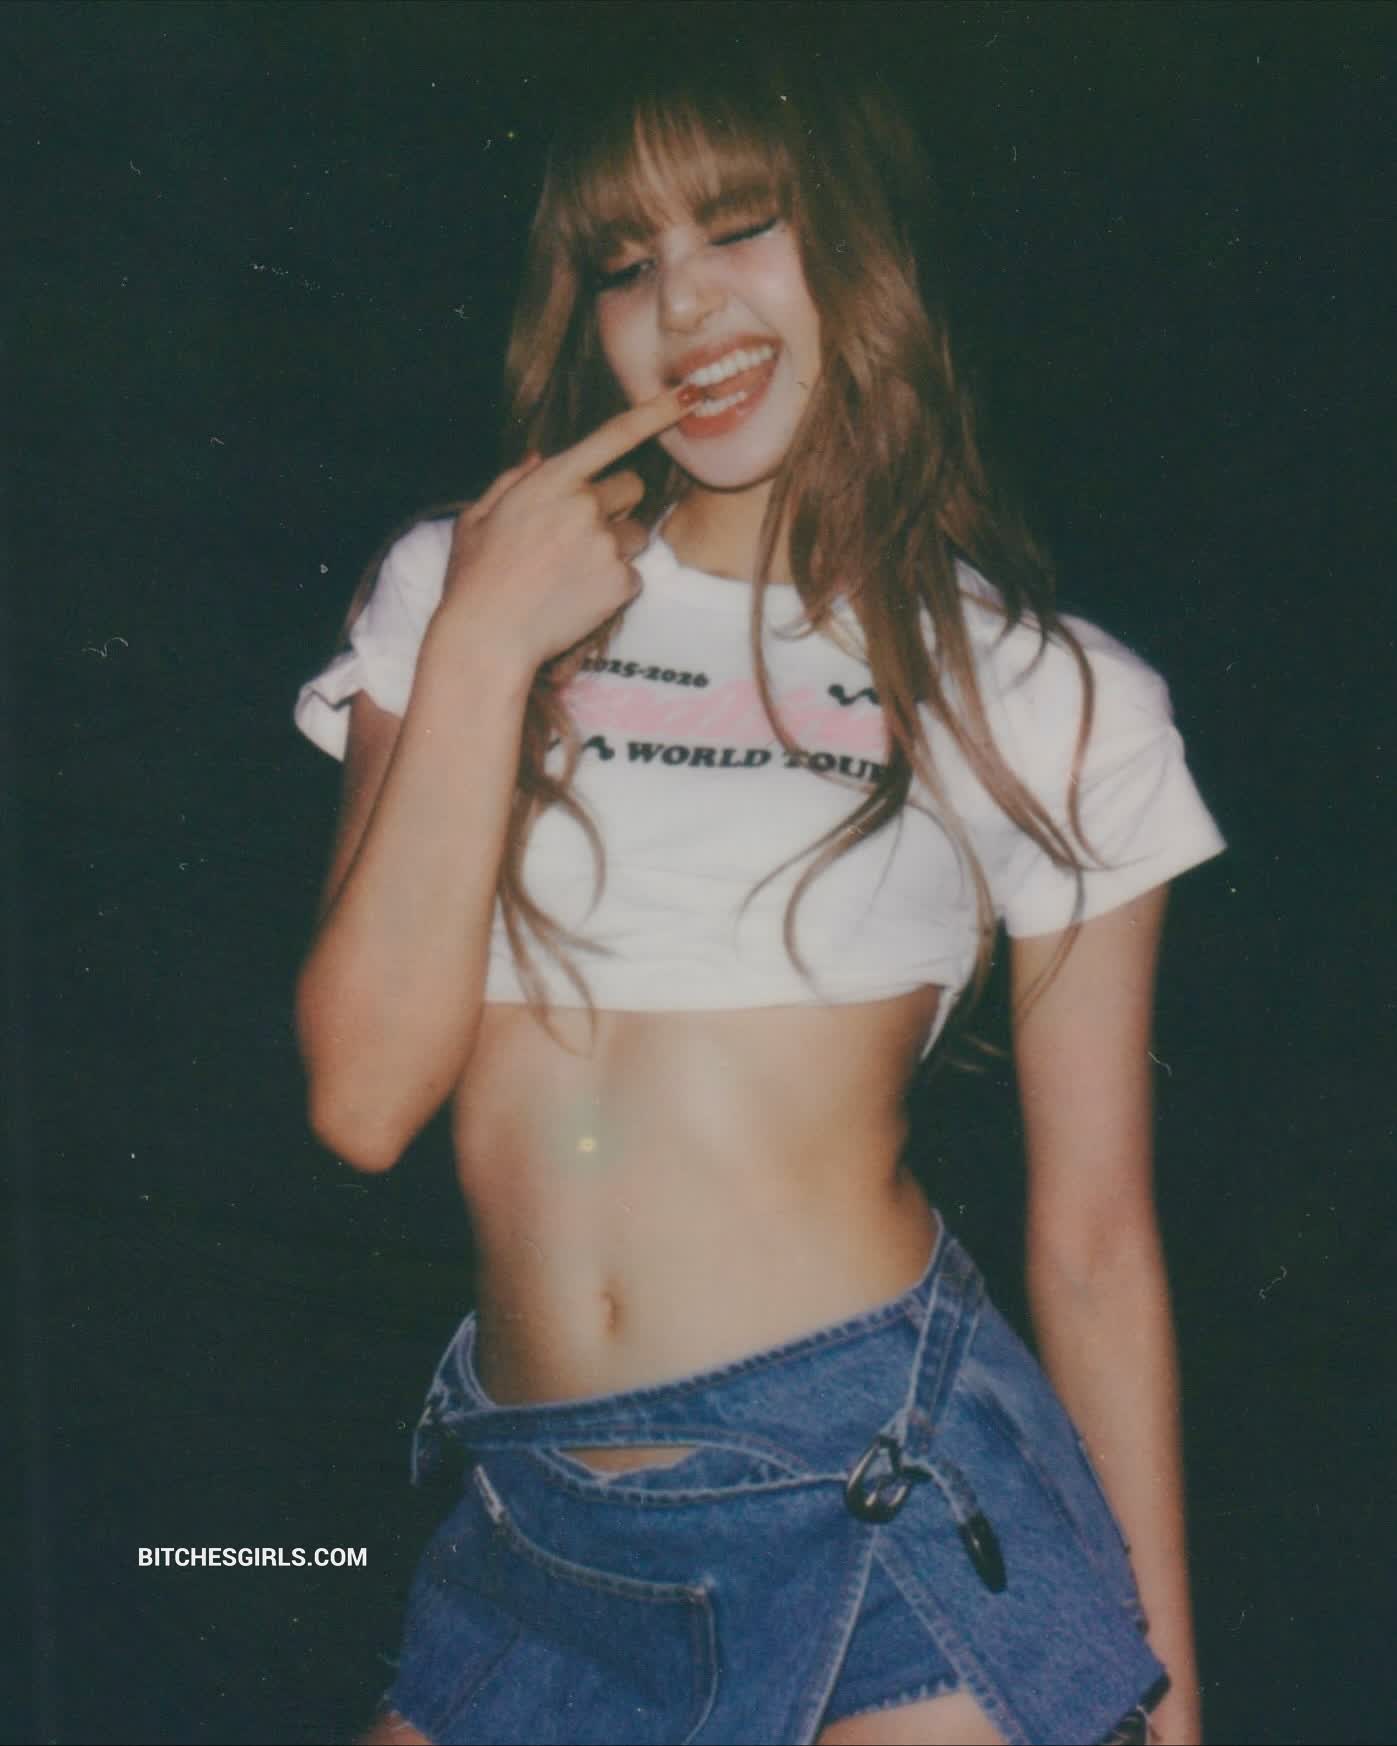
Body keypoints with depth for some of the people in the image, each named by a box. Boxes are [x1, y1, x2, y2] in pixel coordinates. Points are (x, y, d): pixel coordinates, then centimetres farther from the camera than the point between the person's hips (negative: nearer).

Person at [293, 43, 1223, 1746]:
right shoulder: (450, 589, 7)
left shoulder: (1051, 699, 3)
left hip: (888, 1495, -2)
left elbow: (1096, 1237, 5)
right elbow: (363, 1095, -3)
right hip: (531, 1529, 2)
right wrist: (487, 649, -9)